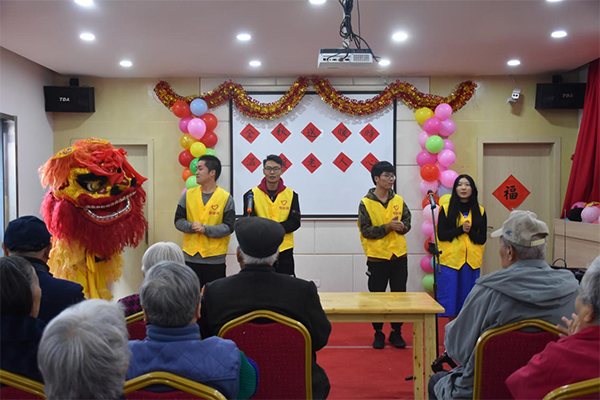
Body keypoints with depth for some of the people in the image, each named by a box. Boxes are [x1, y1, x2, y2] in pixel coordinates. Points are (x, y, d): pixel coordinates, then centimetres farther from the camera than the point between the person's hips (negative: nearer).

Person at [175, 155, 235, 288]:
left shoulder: (226, 197, -5)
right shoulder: (188, 195, 5)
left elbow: (228, 227, -9)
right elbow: (178, 221, 5)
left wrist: (205, 229, -21)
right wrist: (191, 226, -16)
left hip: (215, 258, -3)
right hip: (190, 257, 3)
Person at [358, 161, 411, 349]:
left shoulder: (399, 201, 5)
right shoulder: (366, 203, -7)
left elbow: (407, 223, 8)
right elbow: (366, 231, -12)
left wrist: (401, 226, -15)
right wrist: (387, 227, -22)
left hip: (398, 255, 3)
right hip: (377, 257, -3)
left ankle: (396, 332, 22)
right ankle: (378, 333, 21)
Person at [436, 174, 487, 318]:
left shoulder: (480, 211, 8)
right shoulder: (446, 209, 2)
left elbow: (482, 239, 4)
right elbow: (441, 235, -5)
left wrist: (470, 231, -14)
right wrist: (461, 229, -16)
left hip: (472, 262, 2)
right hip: (449, 260, -2)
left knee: (466, 300, 7)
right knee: (447, 300, -1)